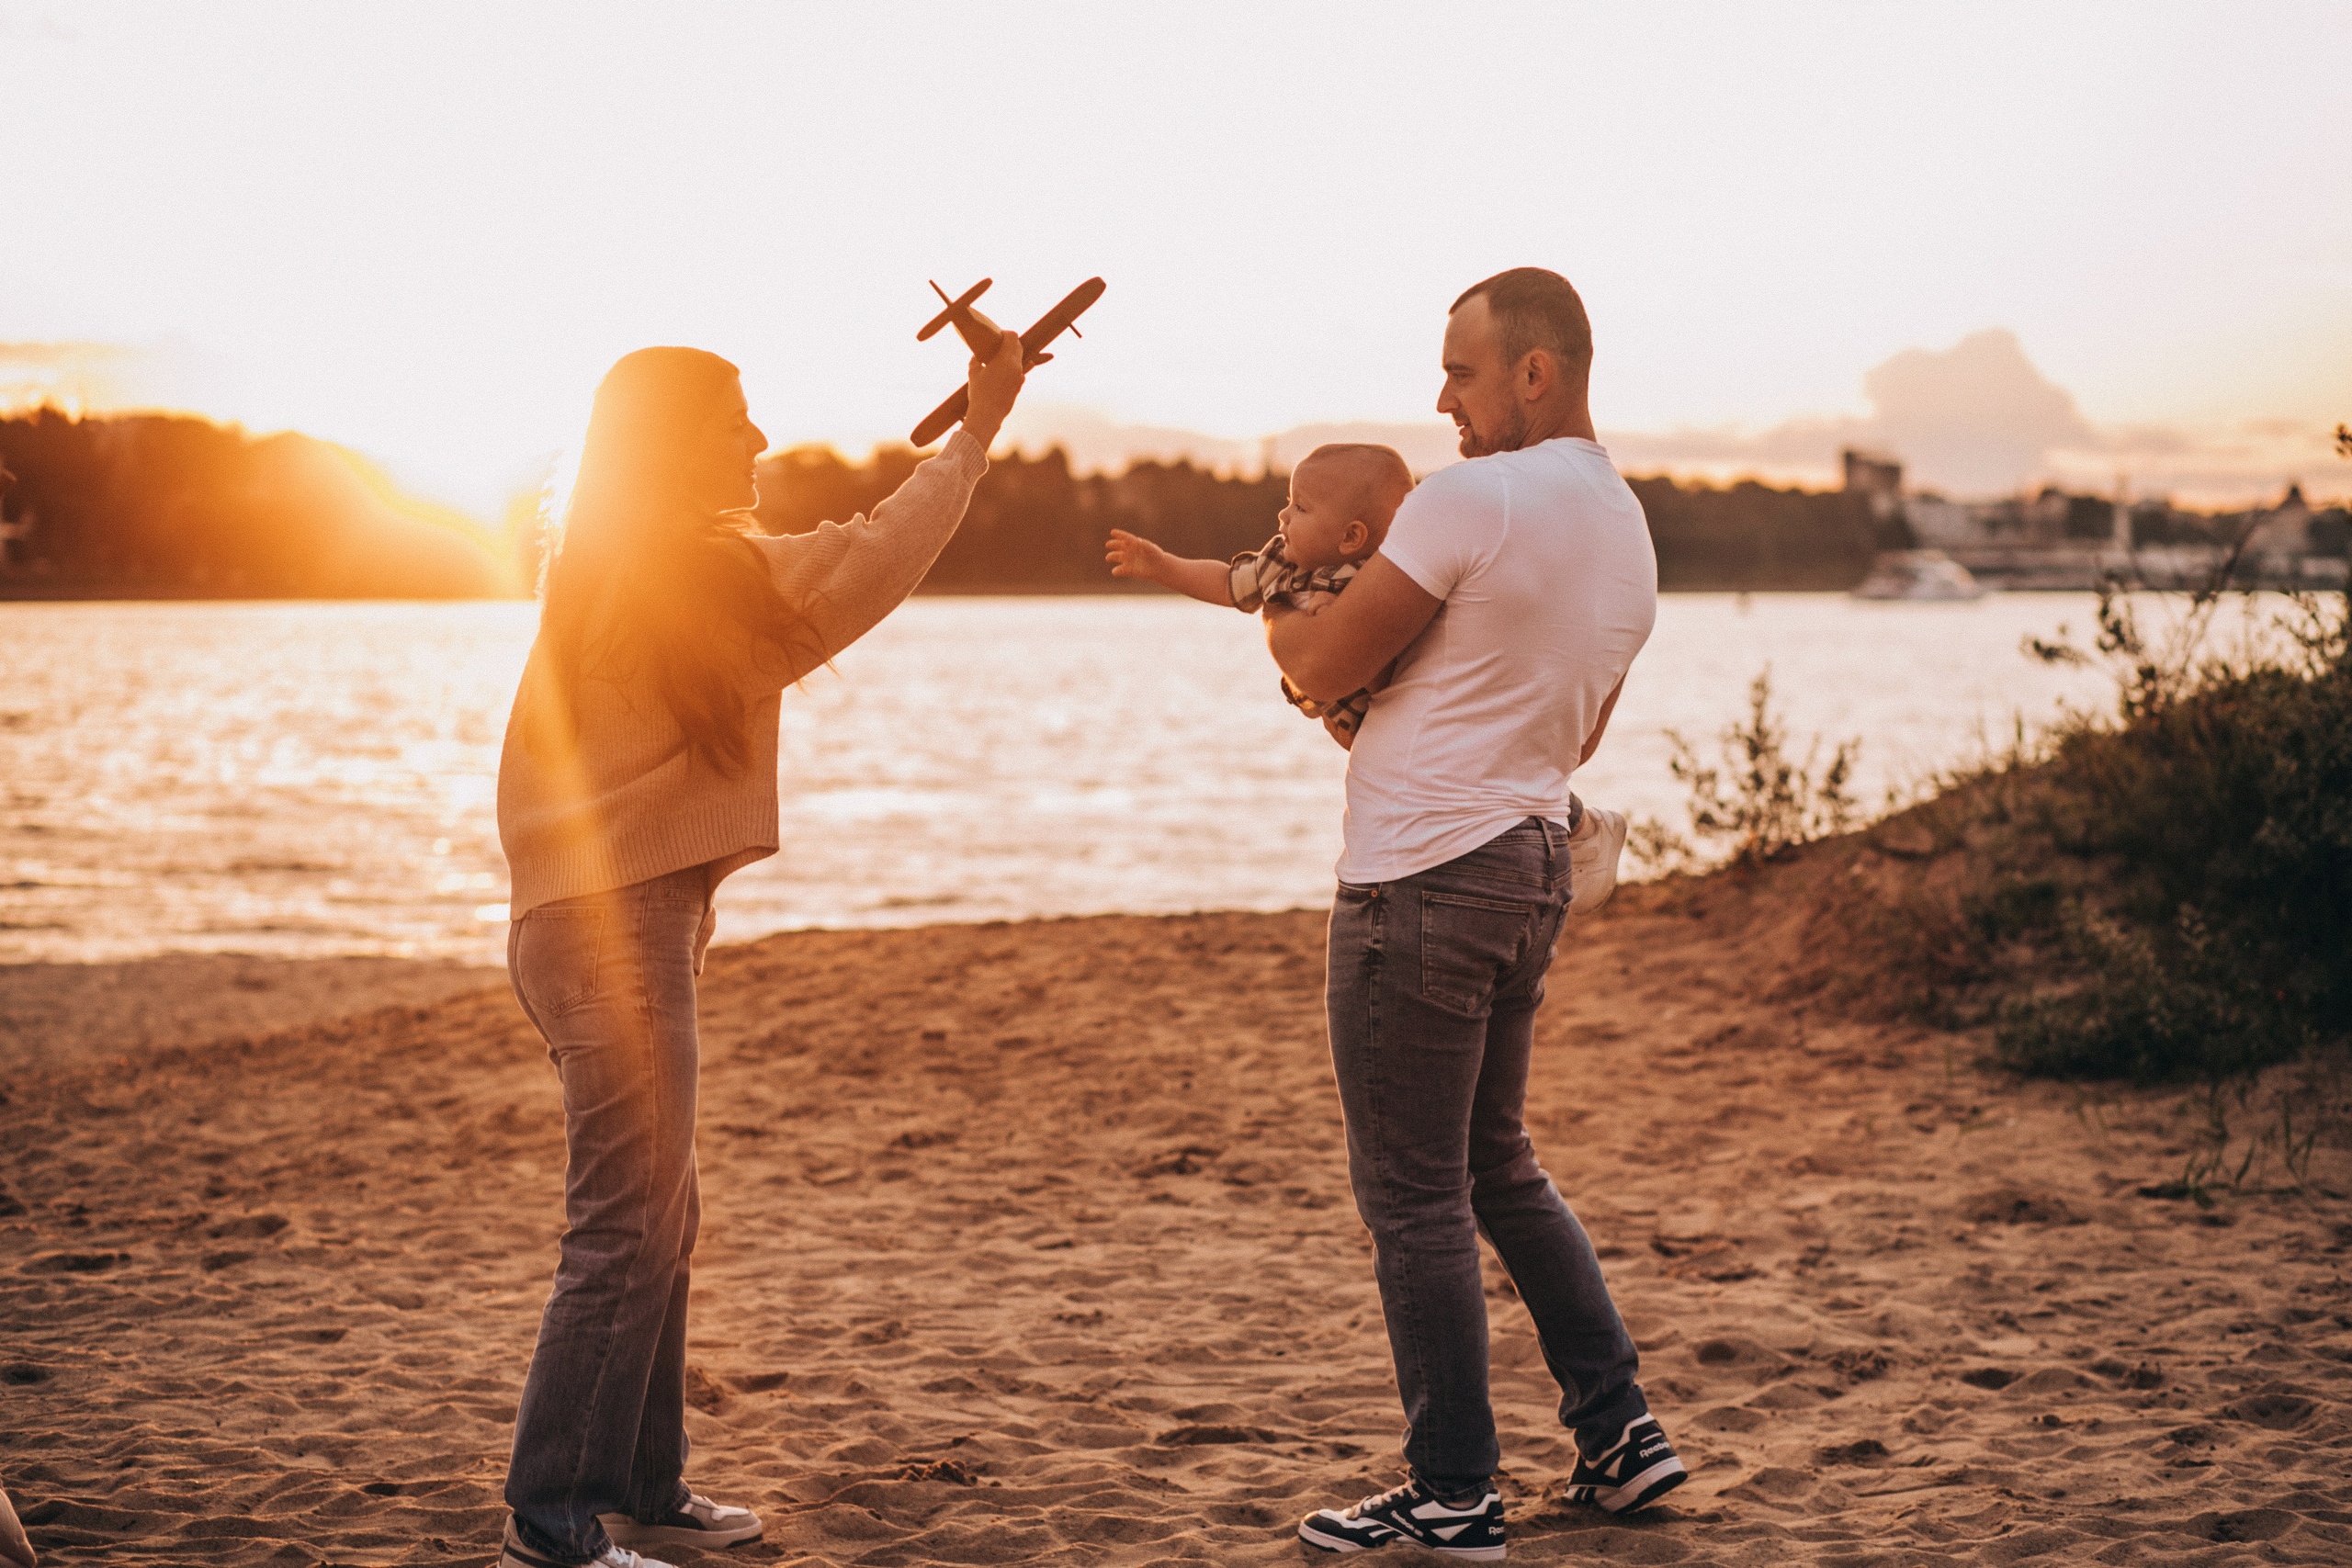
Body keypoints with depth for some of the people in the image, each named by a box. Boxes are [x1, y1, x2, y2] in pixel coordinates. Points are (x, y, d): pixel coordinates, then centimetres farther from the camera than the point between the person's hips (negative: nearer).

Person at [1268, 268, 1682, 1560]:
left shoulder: (1473, 498, -16)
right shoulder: (1628, 531, 13)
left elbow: (1320, 668, -12)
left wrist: (1273, 611, 11)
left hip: (1424, 874, -9)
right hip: (1533, 861, 9)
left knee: (1413, 1195, 0)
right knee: (1498, 1166, 21)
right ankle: (1620, 1431, 23)